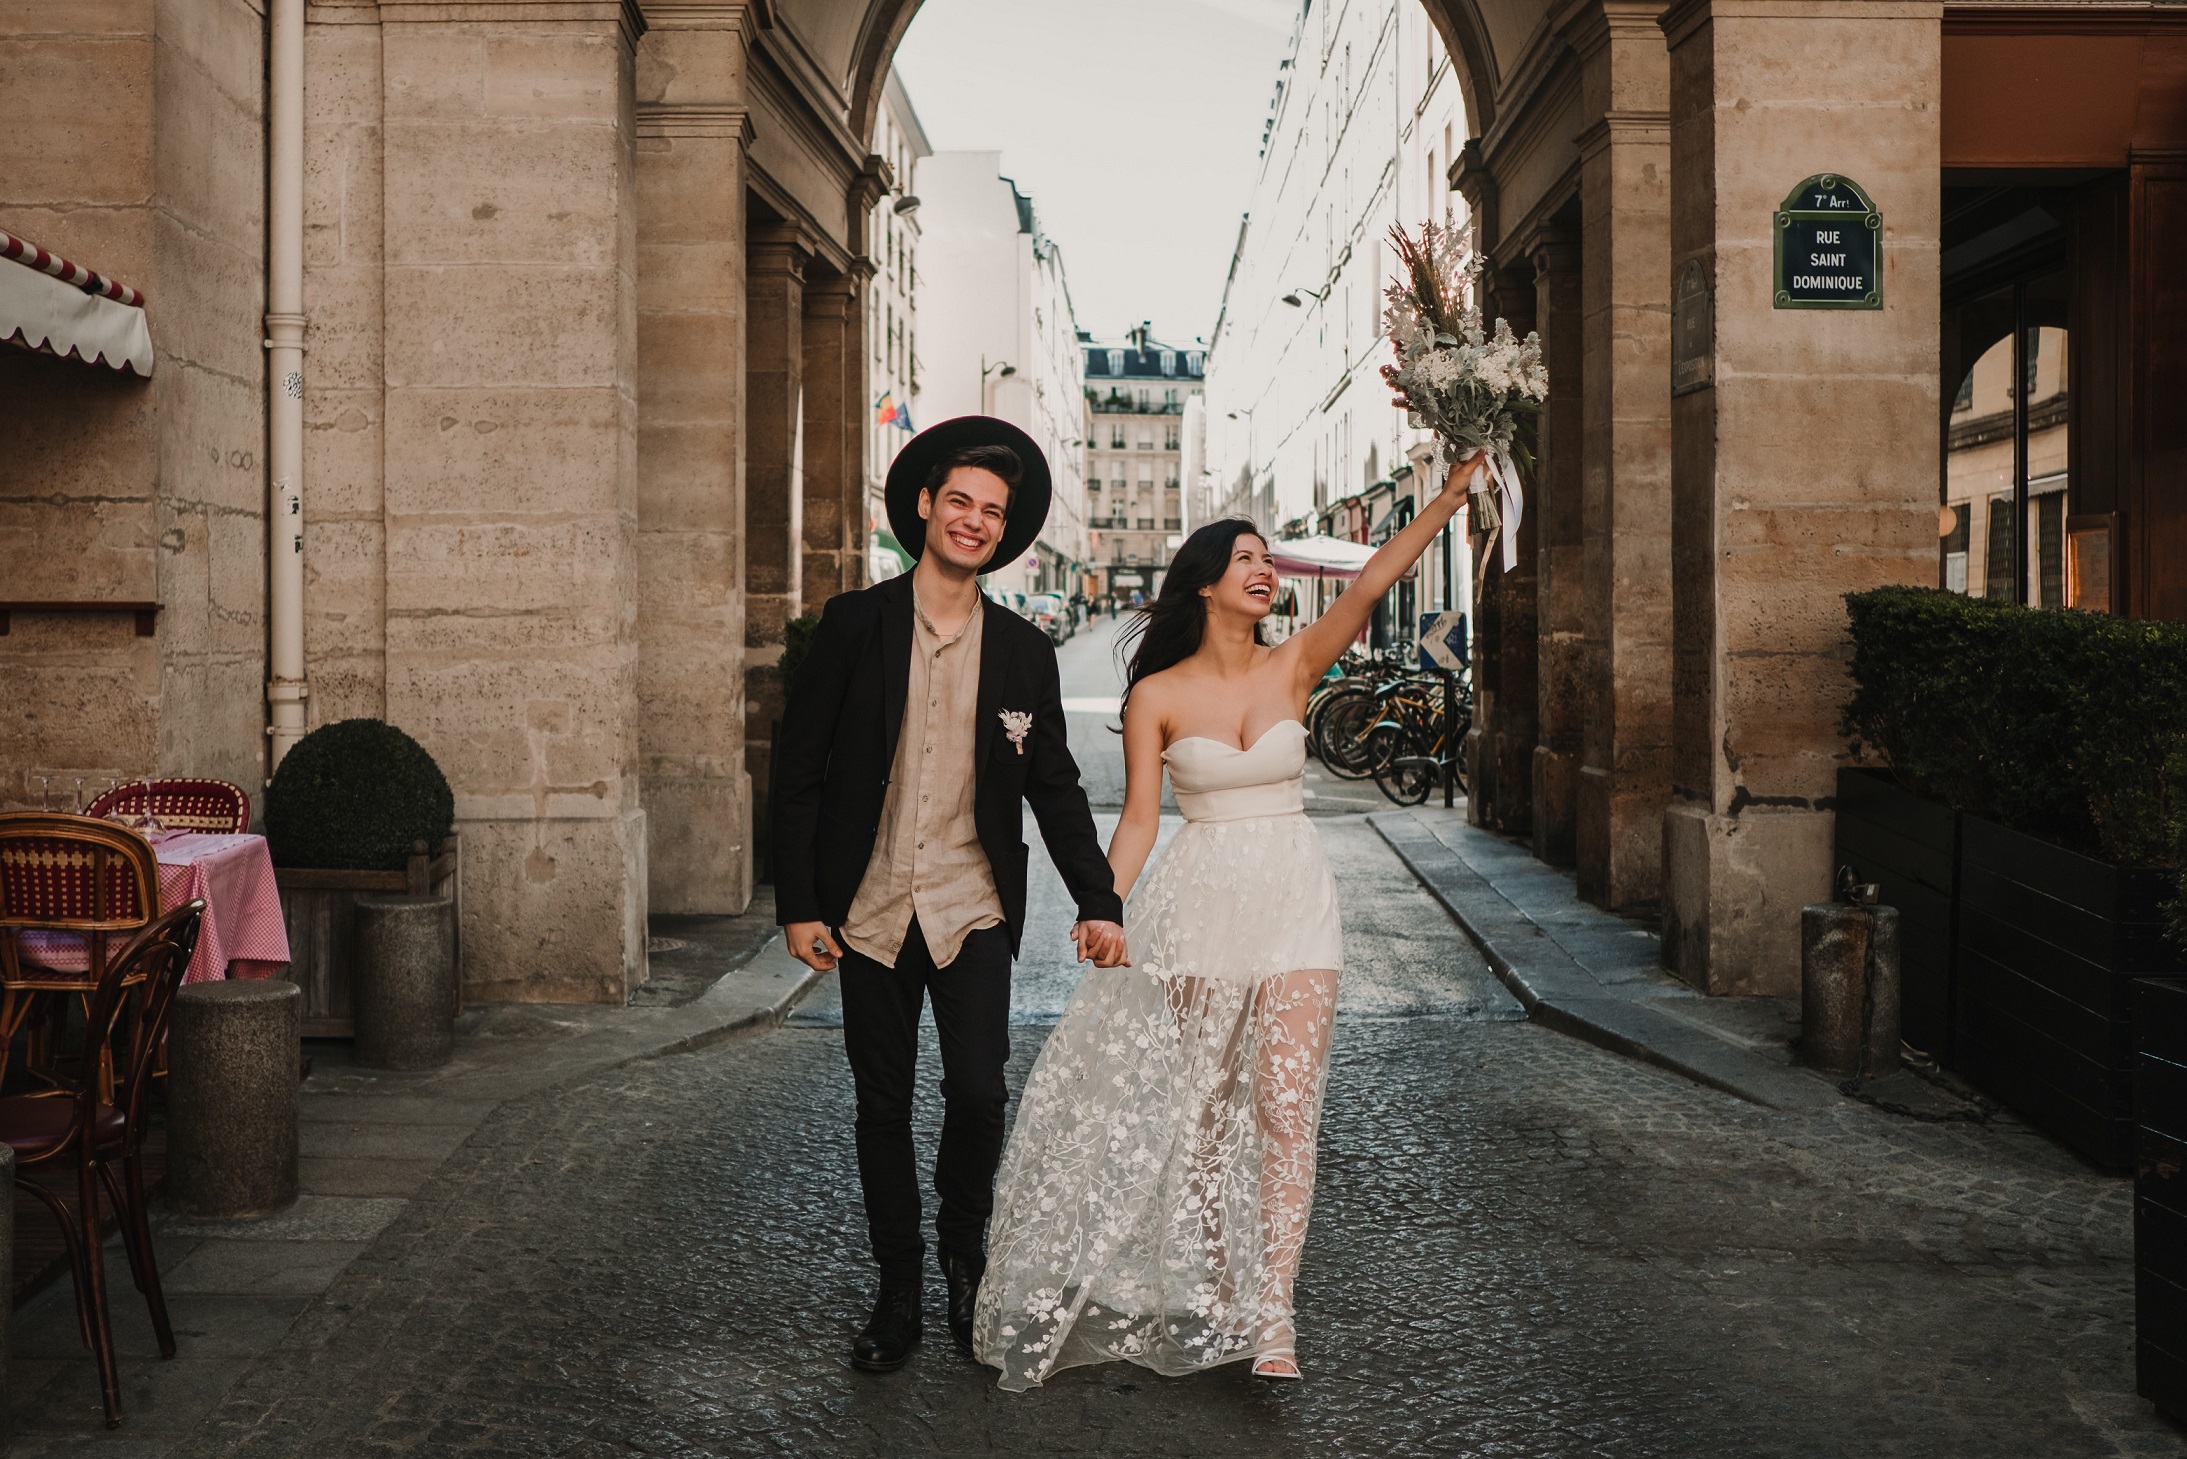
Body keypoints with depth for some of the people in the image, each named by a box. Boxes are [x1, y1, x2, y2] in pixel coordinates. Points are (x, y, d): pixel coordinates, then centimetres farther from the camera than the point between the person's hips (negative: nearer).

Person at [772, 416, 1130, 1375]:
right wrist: (797, 904, -4)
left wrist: (1098, 902, 0)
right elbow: (799, 768, -1)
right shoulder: (854, 625, -2)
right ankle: (898, 1289, 25)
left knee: (979, 1091, -8)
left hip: (972, 908, 0)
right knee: (883, 1105, 8)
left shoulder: (1024, 651, 4)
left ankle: (965, 1243, 23)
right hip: (867, 909, 0)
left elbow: (1055, 786, 8)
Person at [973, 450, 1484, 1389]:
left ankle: (1271, 1312, -2)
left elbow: (1371, 584, -10)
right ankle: (1208, 1292, 26)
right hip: (1199, 905, -1)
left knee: (1285, 1104, -6)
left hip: (1295, 901, 1)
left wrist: (1448, 496, -20)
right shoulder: (1156, 695, -2)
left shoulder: (1292, 667, 2)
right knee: (1201, 1107, 9)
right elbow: (1138, 817, -3)